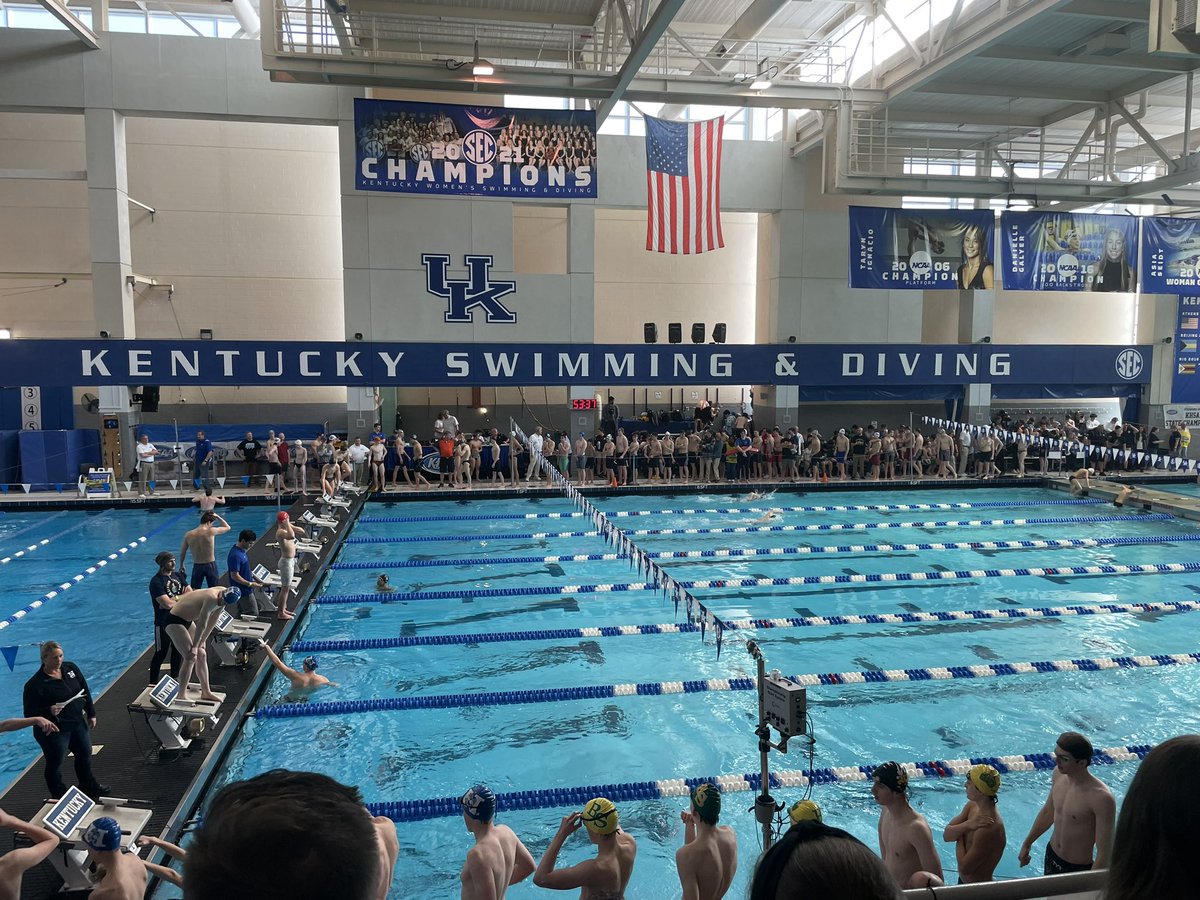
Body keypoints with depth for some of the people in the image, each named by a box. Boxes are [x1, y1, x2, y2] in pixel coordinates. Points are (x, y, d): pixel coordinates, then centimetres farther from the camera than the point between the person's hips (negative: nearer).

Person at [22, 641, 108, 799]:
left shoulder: (71, 668, -3)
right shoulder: (35, 684, -20)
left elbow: (85, 691, 7)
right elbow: (30, 714, -18)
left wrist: (91, 714, 9)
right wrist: (49, 711, -36)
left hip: (78, 722, 7)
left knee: (85, 753, 22)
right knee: (55, 762, 6)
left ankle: (89, 786, 44)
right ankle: (59, 797, 25)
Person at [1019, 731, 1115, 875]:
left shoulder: (1101, 798, -28)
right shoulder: (1059, 773, -9)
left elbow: (1104, 853, -22)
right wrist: (1027, 843, 18)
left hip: (1078, 869, -6)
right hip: (1051, 855, 6)